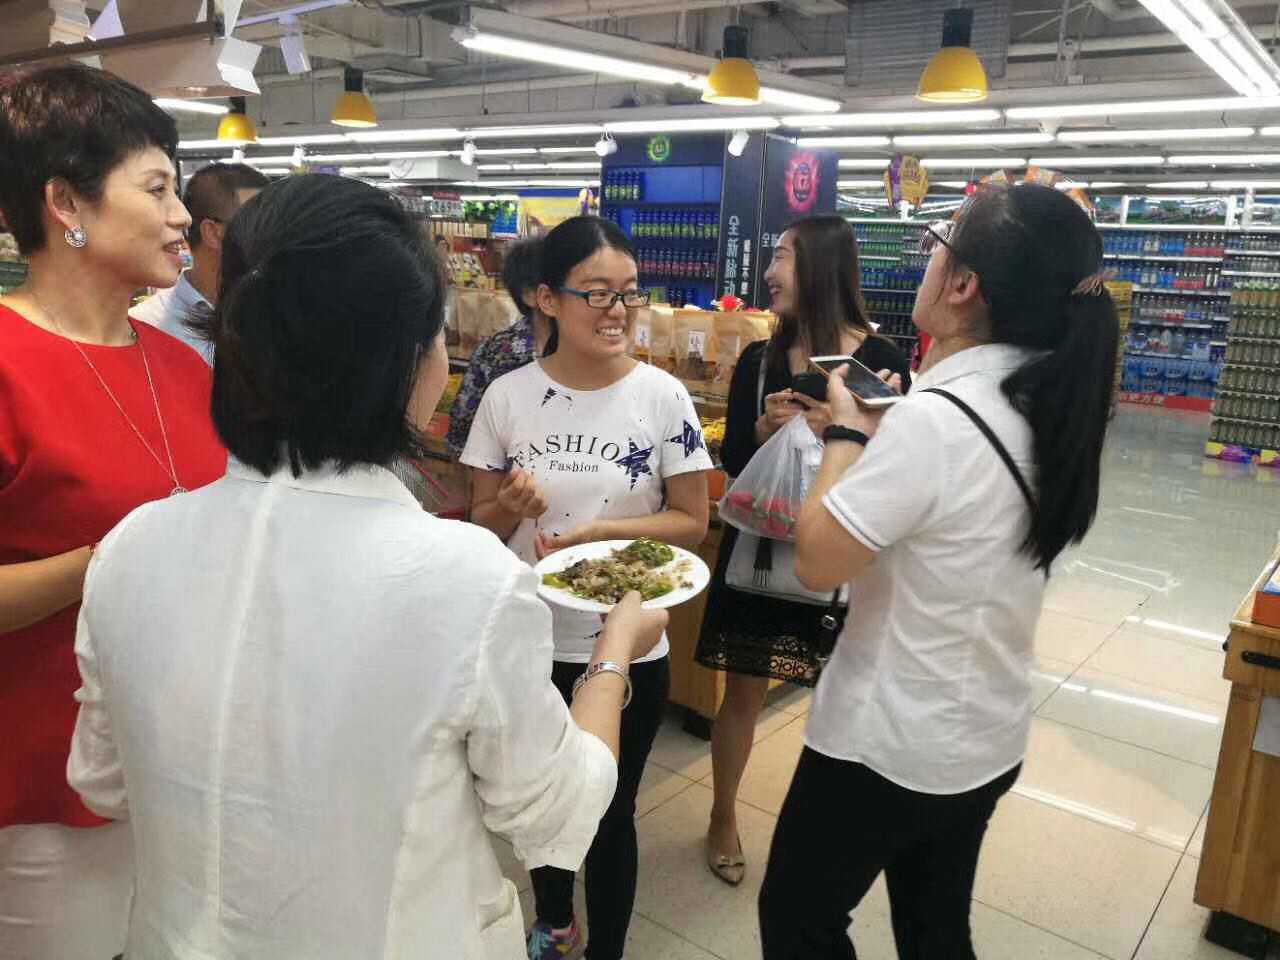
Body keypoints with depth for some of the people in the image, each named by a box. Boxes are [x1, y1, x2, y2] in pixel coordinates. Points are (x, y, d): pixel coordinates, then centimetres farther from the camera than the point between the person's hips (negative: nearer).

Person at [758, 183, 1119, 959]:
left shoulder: (933, 418, -28)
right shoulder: (1051, 405, -2)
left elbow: (818, 561, -19)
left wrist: (849, 431, -9)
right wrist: (889, 431, 4)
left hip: (888, 741, -8)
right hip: (989, 737, 8)